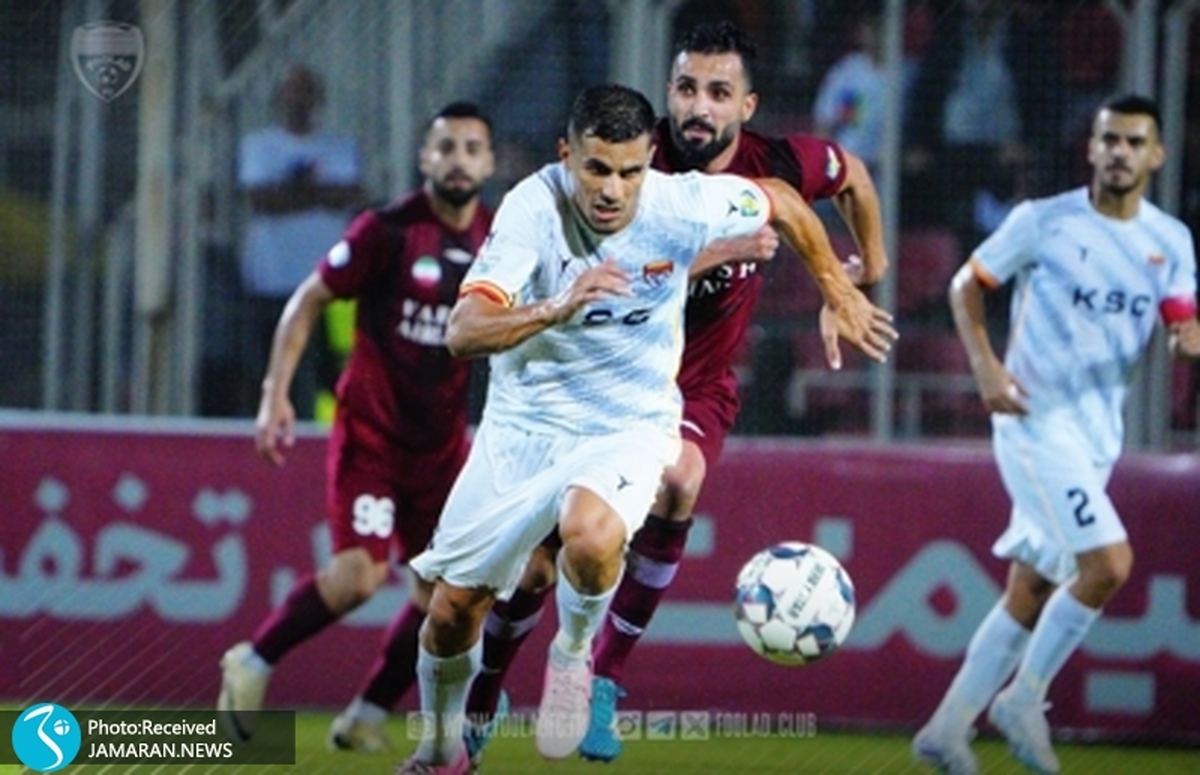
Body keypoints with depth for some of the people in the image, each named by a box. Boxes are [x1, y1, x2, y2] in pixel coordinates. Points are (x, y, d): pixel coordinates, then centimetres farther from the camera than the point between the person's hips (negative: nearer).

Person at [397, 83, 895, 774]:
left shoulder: (683, 205, -19)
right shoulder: (534, 207, -23)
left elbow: (783, 203, 3)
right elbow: (464, 332, -33)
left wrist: (841, 295, 11)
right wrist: (556, 309, -48)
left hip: (629, 426, -1)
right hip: (524, 424, 1)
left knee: (591, 537, -35)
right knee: (454, 607, 5)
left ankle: (575, 652, -2)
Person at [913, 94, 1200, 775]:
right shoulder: (1044, 221, -6)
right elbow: (967, 285, 2)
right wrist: (986, 367, -12)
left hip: (1099, 430, 6)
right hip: (1036, 417, -6)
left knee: (1031, 592, 8)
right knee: (1109, 562, -19)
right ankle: (1024, 699, -4)